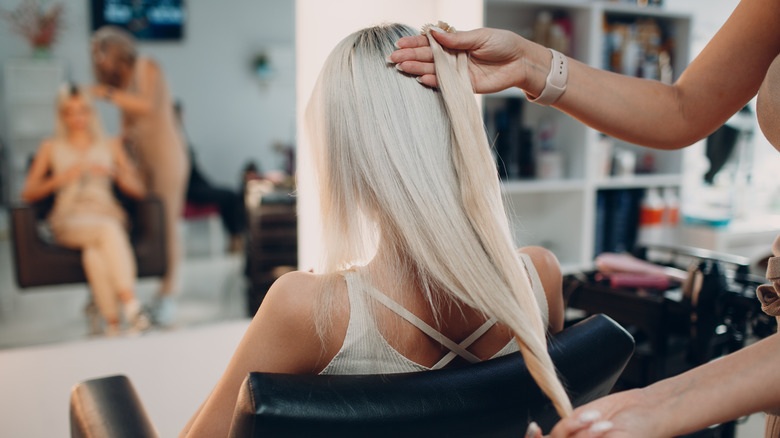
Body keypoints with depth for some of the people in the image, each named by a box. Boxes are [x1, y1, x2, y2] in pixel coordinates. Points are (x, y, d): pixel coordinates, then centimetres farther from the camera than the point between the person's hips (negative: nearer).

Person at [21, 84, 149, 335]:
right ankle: (131, 305, -44)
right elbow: (28, 194, 9)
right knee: (108, 231, -38)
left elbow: (138, 190, 12)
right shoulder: (51, 148, 16)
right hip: (70, 220, -1)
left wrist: (115, 173, -8)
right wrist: (61, 178, -7)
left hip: (107, 217, 1)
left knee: (93, 251, -37)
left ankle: (113, 322, -41)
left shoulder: (110, 145, 18)